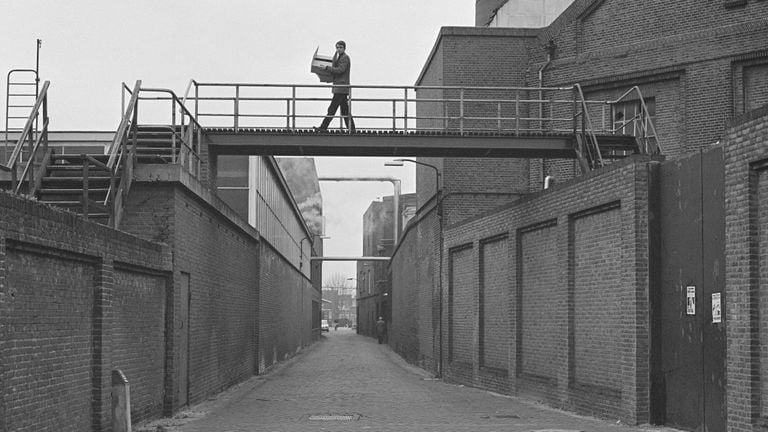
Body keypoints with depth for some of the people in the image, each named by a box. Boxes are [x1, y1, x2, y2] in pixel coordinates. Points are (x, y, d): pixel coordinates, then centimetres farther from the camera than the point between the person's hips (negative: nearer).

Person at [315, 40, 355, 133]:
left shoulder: (345, 58, -9)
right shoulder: (340, 57, 22)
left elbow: (339, 70, -20)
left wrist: (327, 67, -17)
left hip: (341, 88, -10)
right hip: (341, 88, 10)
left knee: (332, 108, -11)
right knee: (345, 110, 9)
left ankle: (323, 127, -12)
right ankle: (351, 129, 10)